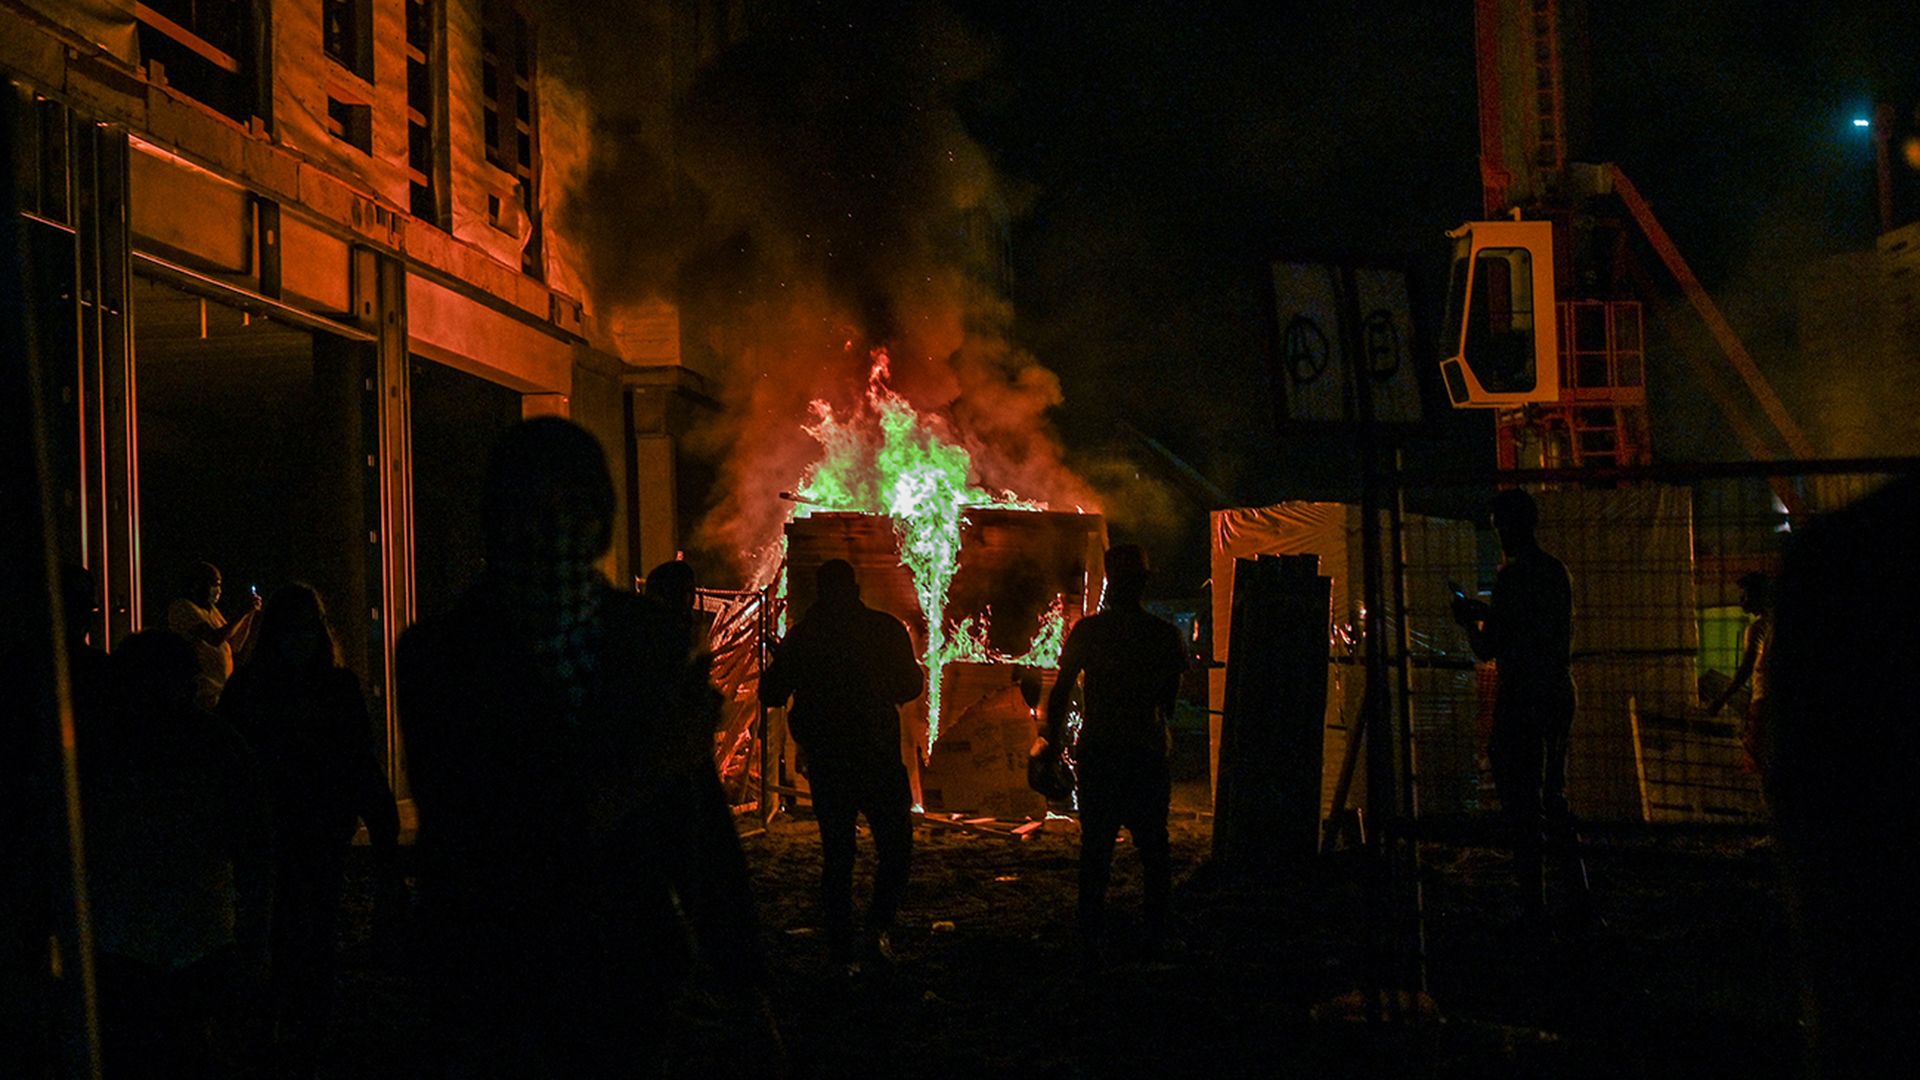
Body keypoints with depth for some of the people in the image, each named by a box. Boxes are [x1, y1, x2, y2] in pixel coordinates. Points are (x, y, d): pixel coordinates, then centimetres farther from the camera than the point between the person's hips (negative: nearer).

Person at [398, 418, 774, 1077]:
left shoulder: (645, 632, 3)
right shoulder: (441, 652, -6)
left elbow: (700, 812, 1)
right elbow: (461, 826, -15)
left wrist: (743, 980, 0)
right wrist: (614, 790, -20)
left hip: (630, 979, 3)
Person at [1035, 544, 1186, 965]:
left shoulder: (1087, 631, -4)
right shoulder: (1165, 635, -3)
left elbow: (1061, 691, 0)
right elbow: (1171, 699, 5)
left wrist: (1053, 739, 10)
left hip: (1097, 753, 0)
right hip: (1148, 753, 0)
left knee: (1096, 848, 3)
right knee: (1153, 846, 13)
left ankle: (1091, 942, 1)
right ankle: (1159, 934, 18)